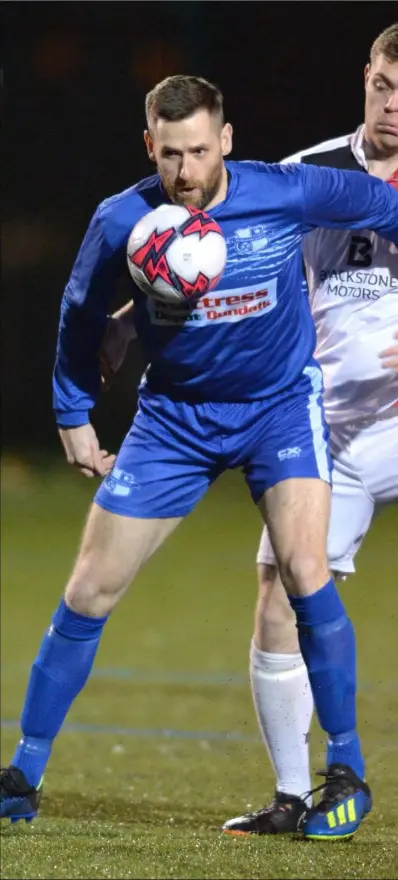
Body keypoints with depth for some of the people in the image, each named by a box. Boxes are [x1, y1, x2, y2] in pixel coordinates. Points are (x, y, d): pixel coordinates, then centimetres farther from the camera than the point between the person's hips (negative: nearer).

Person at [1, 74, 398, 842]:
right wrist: (73, 415, 4)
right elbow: (82, 314, 2)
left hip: (281, 401, -2)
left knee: (304, 571, -20)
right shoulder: (121, 222, -16)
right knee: (89, 591, -1)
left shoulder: (286, 195, -19)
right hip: (174, 412, 2)